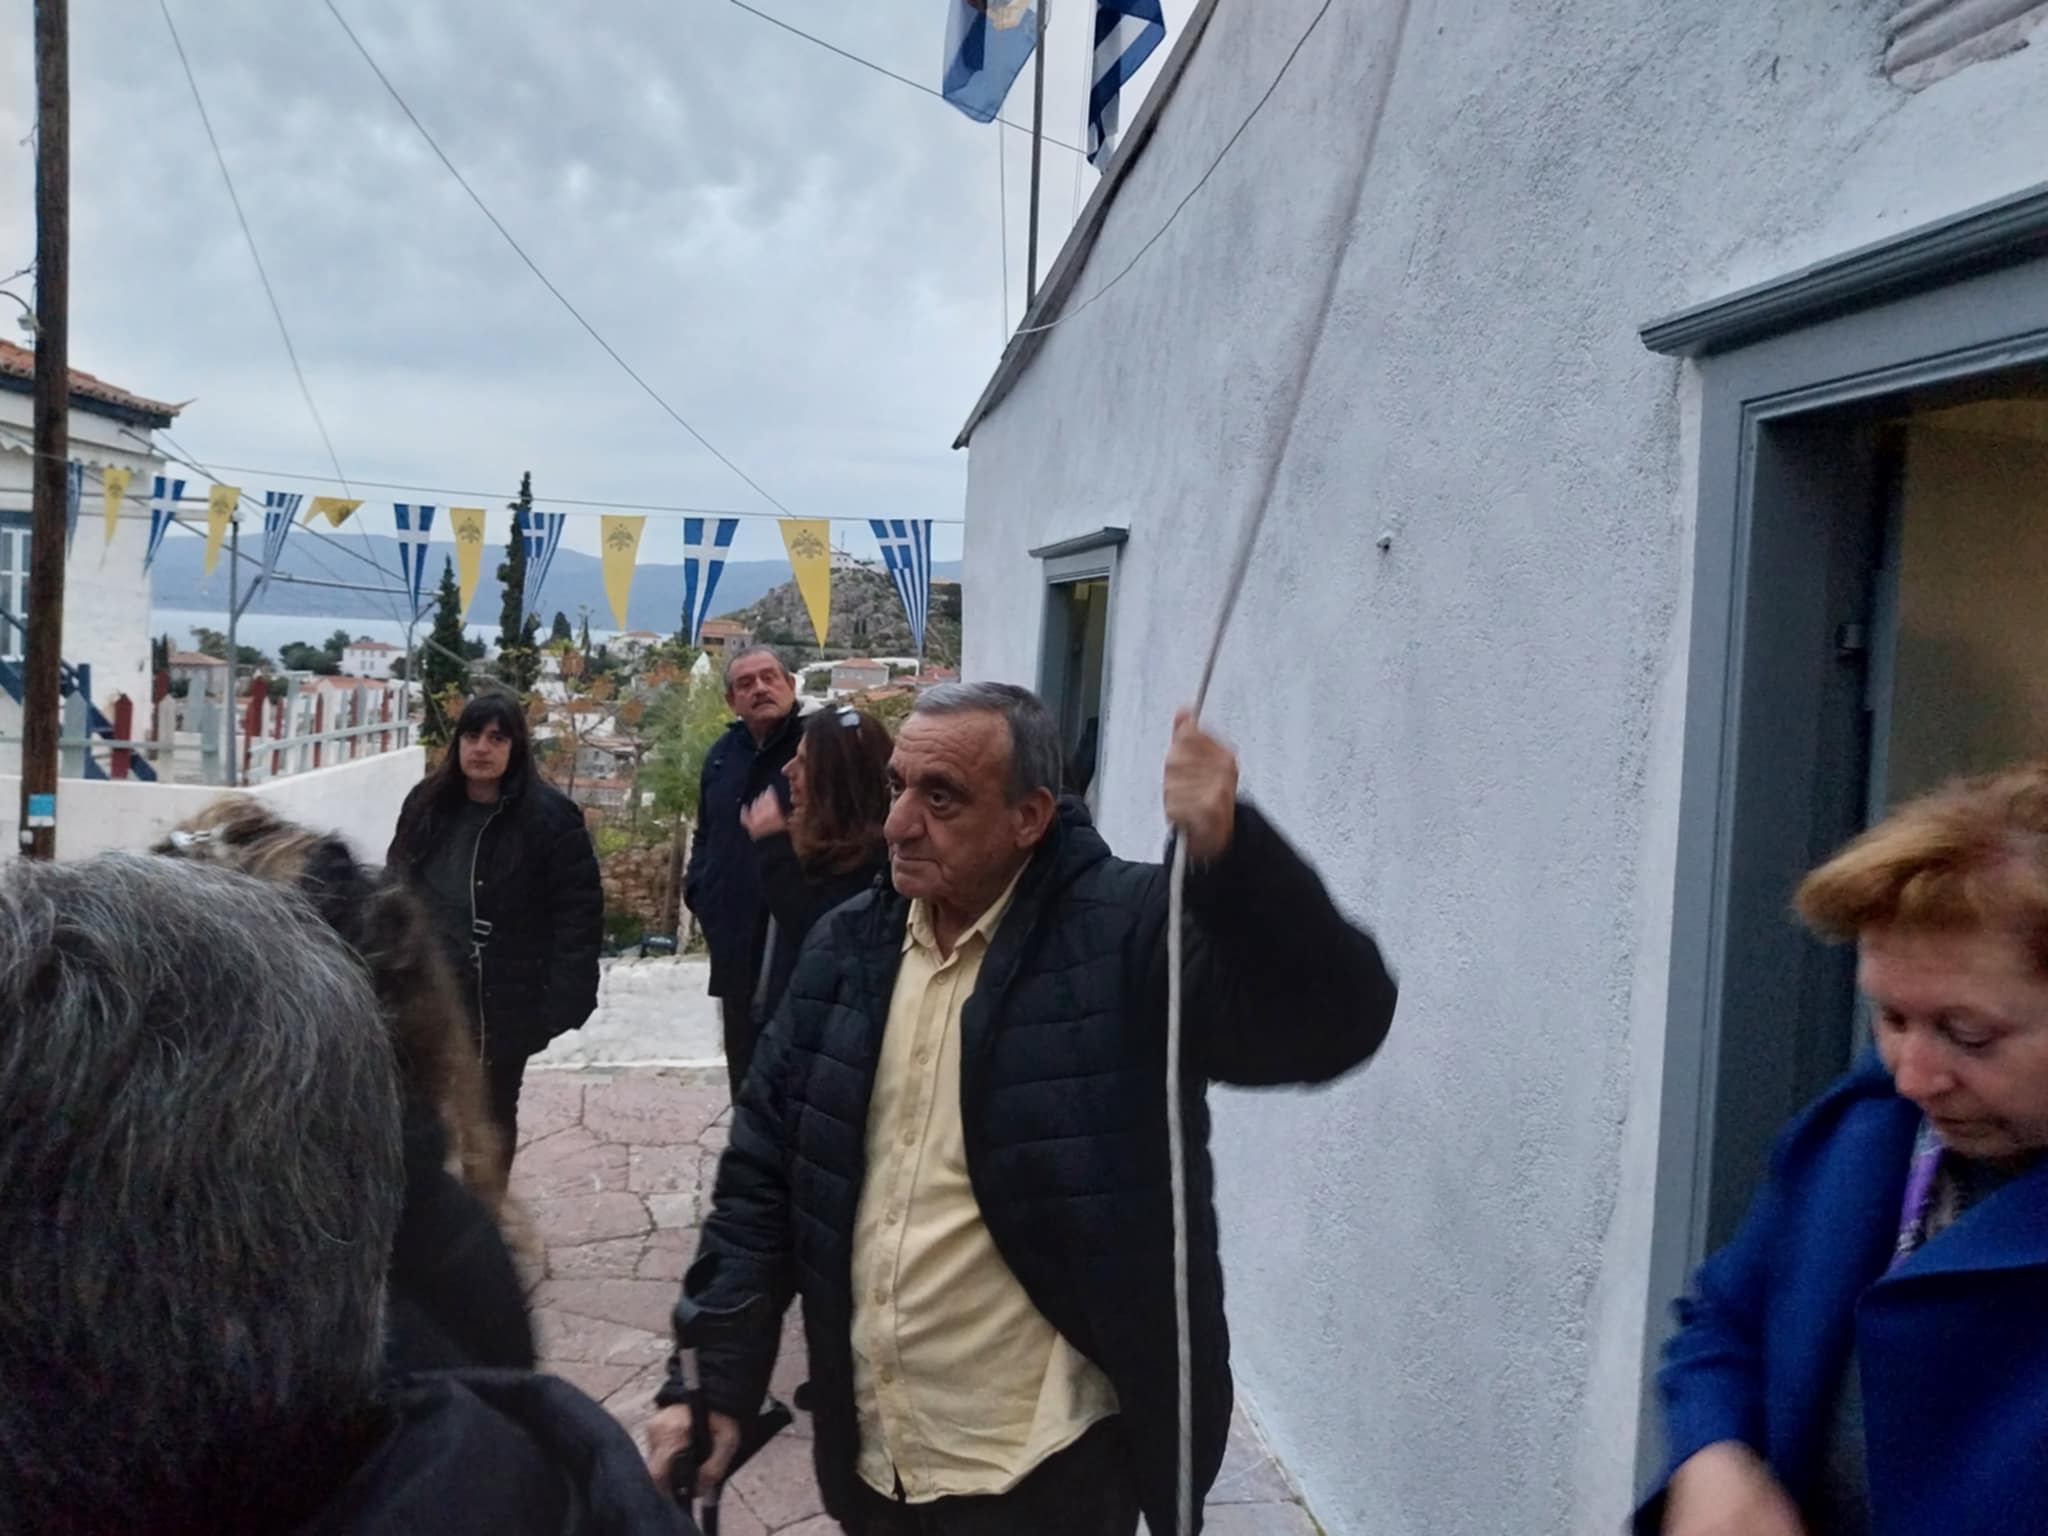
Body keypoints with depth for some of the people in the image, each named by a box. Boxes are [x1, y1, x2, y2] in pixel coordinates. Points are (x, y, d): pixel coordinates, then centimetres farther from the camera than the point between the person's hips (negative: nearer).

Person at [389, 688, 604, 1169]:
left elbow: (579, 915, -15)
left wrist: (563, 1001, -20)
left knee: (493, 1112, 14)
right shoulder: (426, 803, 3)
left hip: (504, 1001, -4)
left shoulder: (550, 816, -14)